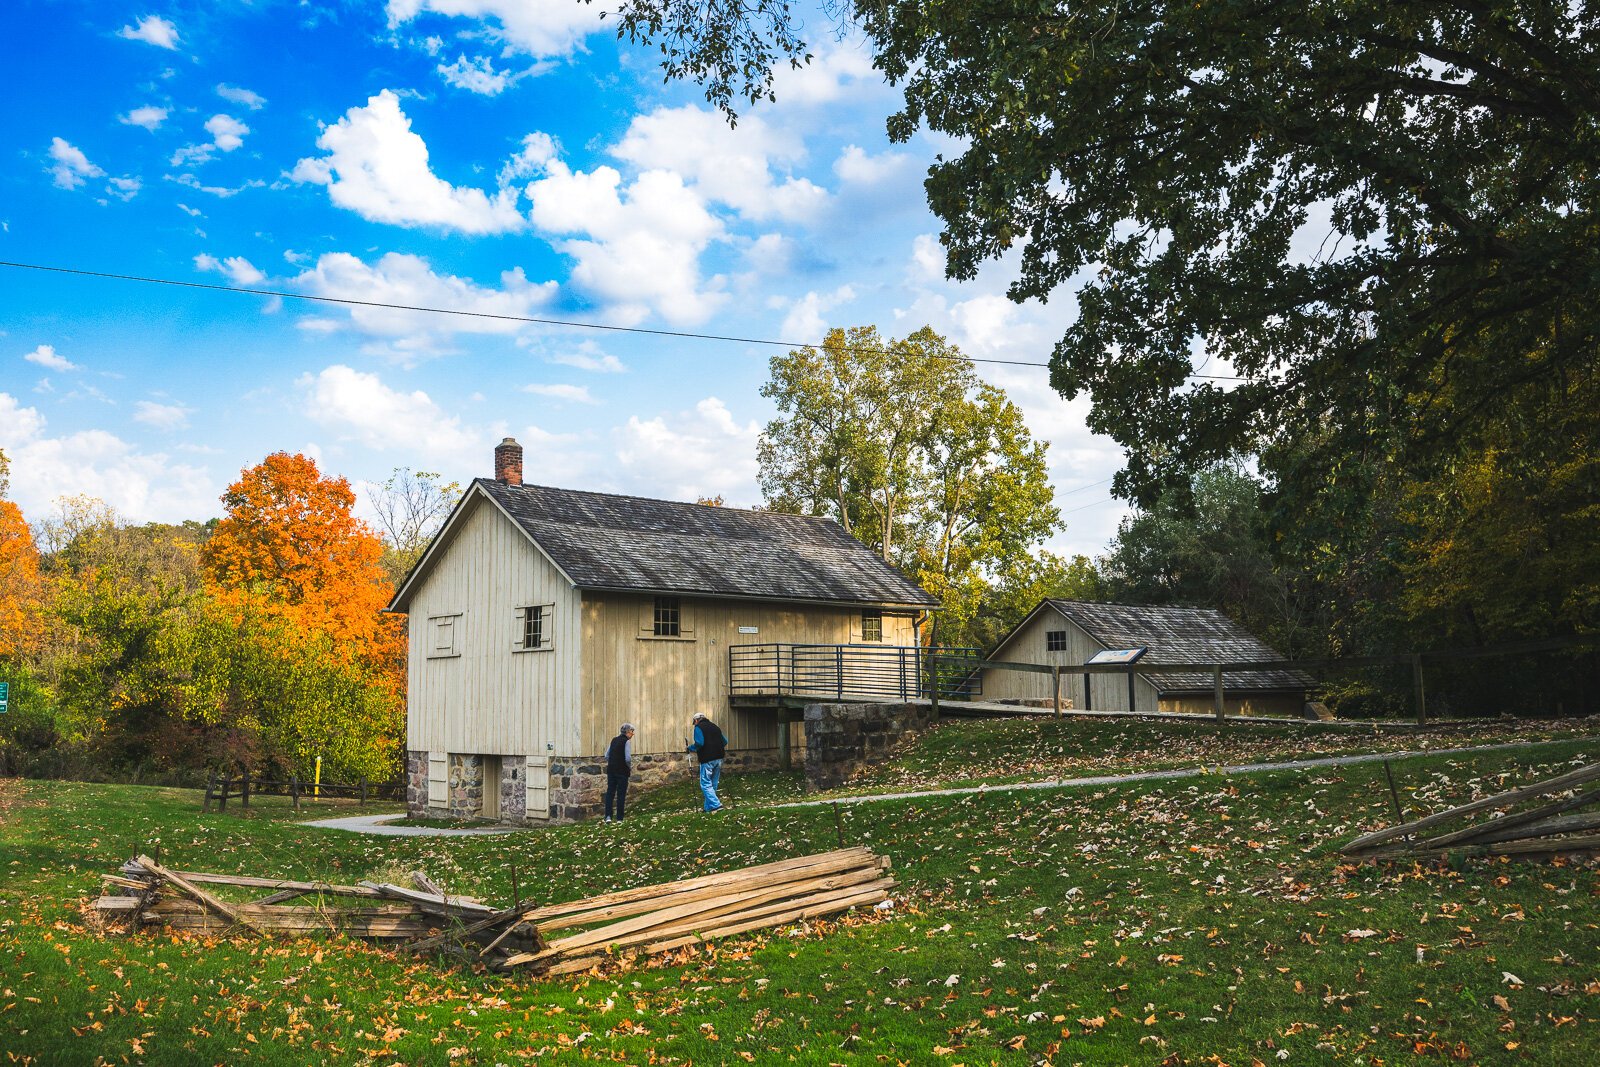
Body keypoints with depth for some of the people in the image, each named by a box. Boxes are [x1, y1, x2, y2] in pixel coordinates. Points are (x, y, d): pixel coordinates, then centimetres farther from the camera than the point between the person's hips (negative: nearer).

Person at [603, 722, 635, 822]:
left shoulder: (614, 740, 10)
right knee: (621, 794, 2)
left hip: (611, 770, 5)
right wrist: (630, 767, 0)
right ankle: (619, 818, 4)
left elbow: (607, 756, 13)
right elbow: (628, 758, -18)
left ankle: (608, 816, -2)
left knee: (610, 792, 8)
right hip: (622, 771, -5)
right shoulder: (627, 741, -10)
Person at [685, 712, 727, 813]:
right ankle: (709, 807, 17)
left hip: (707, 760, -7)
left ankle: (716, 805, -17)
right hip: (718, 759, 7)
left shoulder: (698, 728, -4)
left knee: (706, 784, -5)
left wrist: (690, 748, -1)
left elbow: (699, 743, -17)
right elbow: (725, 742, 19)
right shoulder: (715, 727, 18)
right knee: (714, 784, 13)